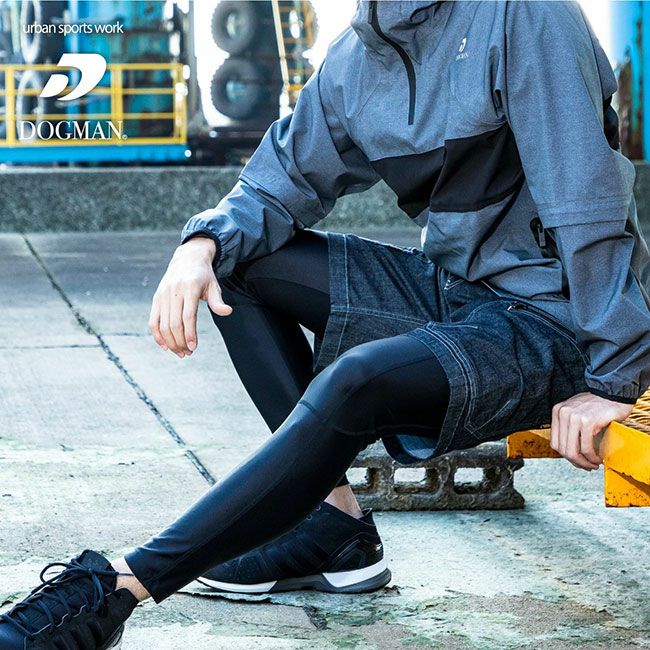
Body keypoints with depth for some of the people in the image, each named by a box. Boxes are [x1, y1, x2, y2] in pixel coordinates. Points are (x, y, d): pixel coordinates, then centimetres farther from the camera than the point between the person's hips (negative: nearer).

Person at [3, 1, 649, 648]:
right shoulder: (357, 52, 6)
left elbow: (586, 199, -21)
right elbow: (282, 181, 12)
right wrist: (201, 246, -10)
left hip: (548, 321, -8)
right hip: (449, 290, 8)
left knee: (359, 381, -34)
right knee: (238, 257, 2)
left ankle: (115, 589, -29)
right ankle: (335, 522, -5)